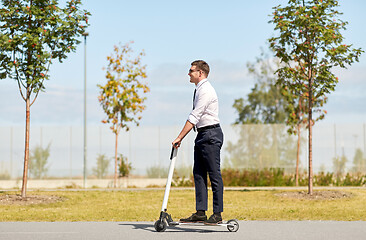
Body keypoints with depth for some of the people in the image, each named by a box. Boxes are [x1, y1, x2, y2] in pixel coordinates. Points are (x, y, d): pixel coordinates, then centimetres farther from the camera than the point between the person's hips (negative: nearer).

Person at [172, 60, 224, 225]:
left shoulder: (206, 90, -14)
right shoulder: (199, 89, 17)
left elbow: (194, 117, -20)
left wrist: (180, 138, -21)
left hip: (210, 134, -10)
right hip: (202, 135, 10)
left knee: (214, 174, -6)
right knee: (198, 173, 7)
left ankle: (217, 214, -2)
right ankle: (200, 213, 9)